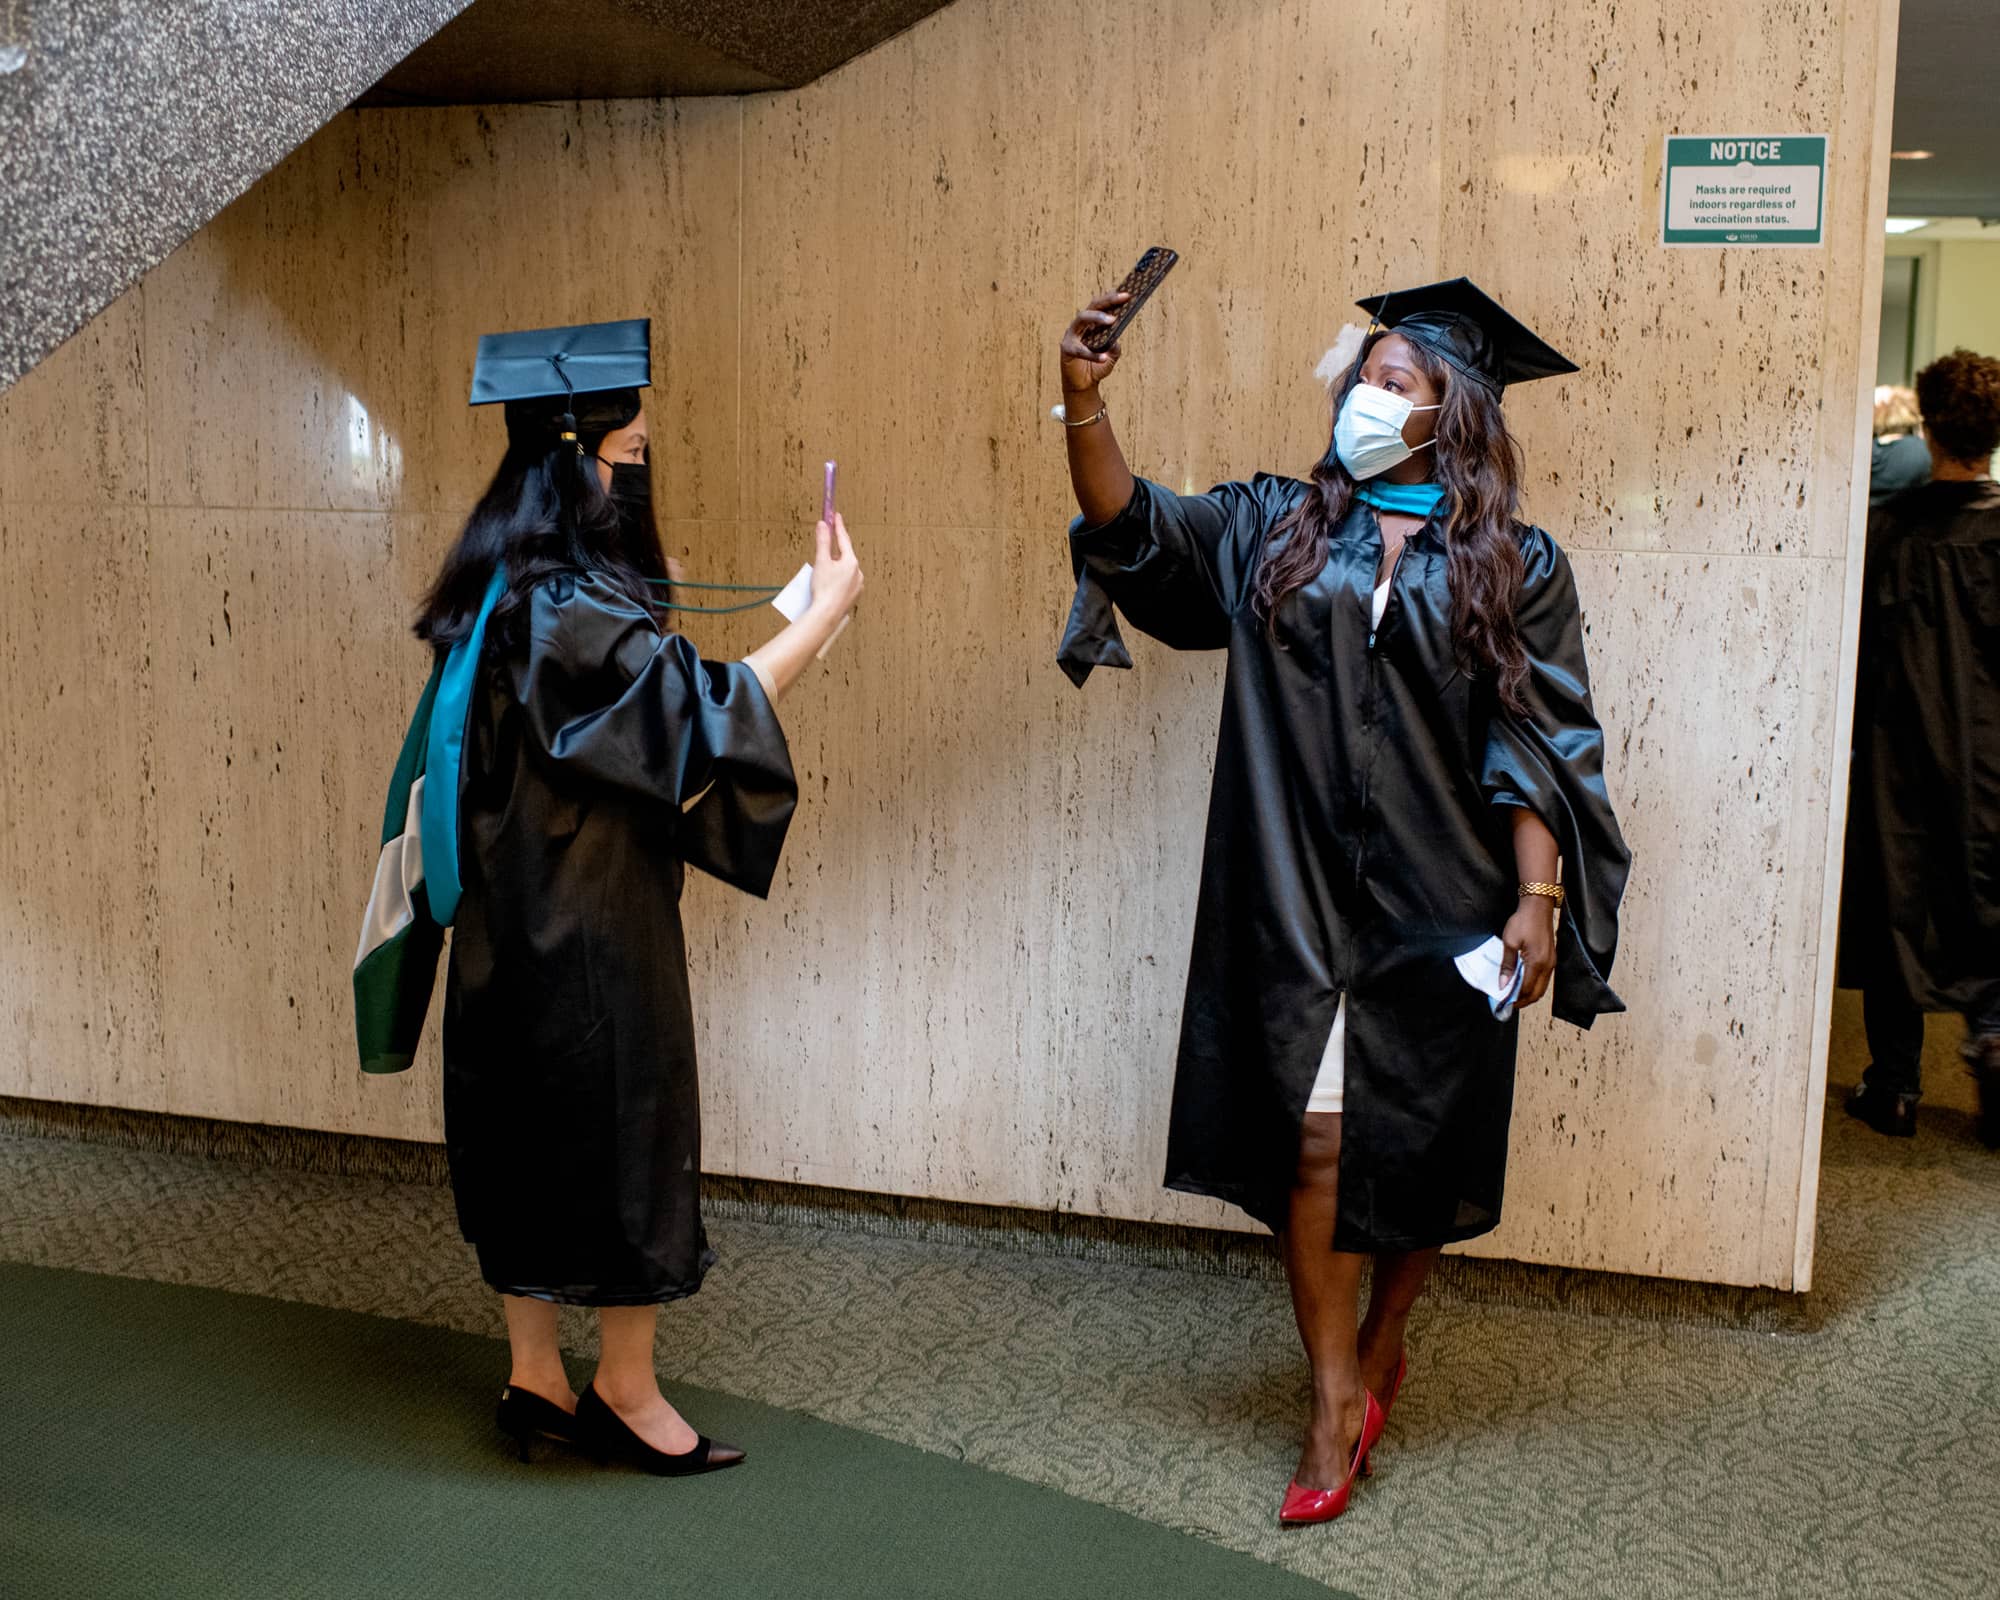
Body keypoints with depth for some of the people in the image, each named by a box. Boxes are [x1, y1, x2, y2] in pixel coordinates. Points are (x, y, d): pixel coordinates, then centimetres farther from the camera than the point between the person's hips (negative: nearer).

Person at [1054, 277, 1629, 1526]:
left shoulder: (1515, 568, -1)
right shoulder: (1277, 528, 6)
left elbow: (1540, 750, -3)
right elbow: (1131, 526, -4)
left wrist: (1537, 897, -10)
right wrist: (1086, 398, -18)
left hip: (1442, 909, -1)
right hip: (1303, 900, 1)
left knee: (1427, 1143, 10)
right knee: (1313, 1140, -1)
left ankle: (1382, 1341, 34)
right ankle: (1337, 1399, 11)